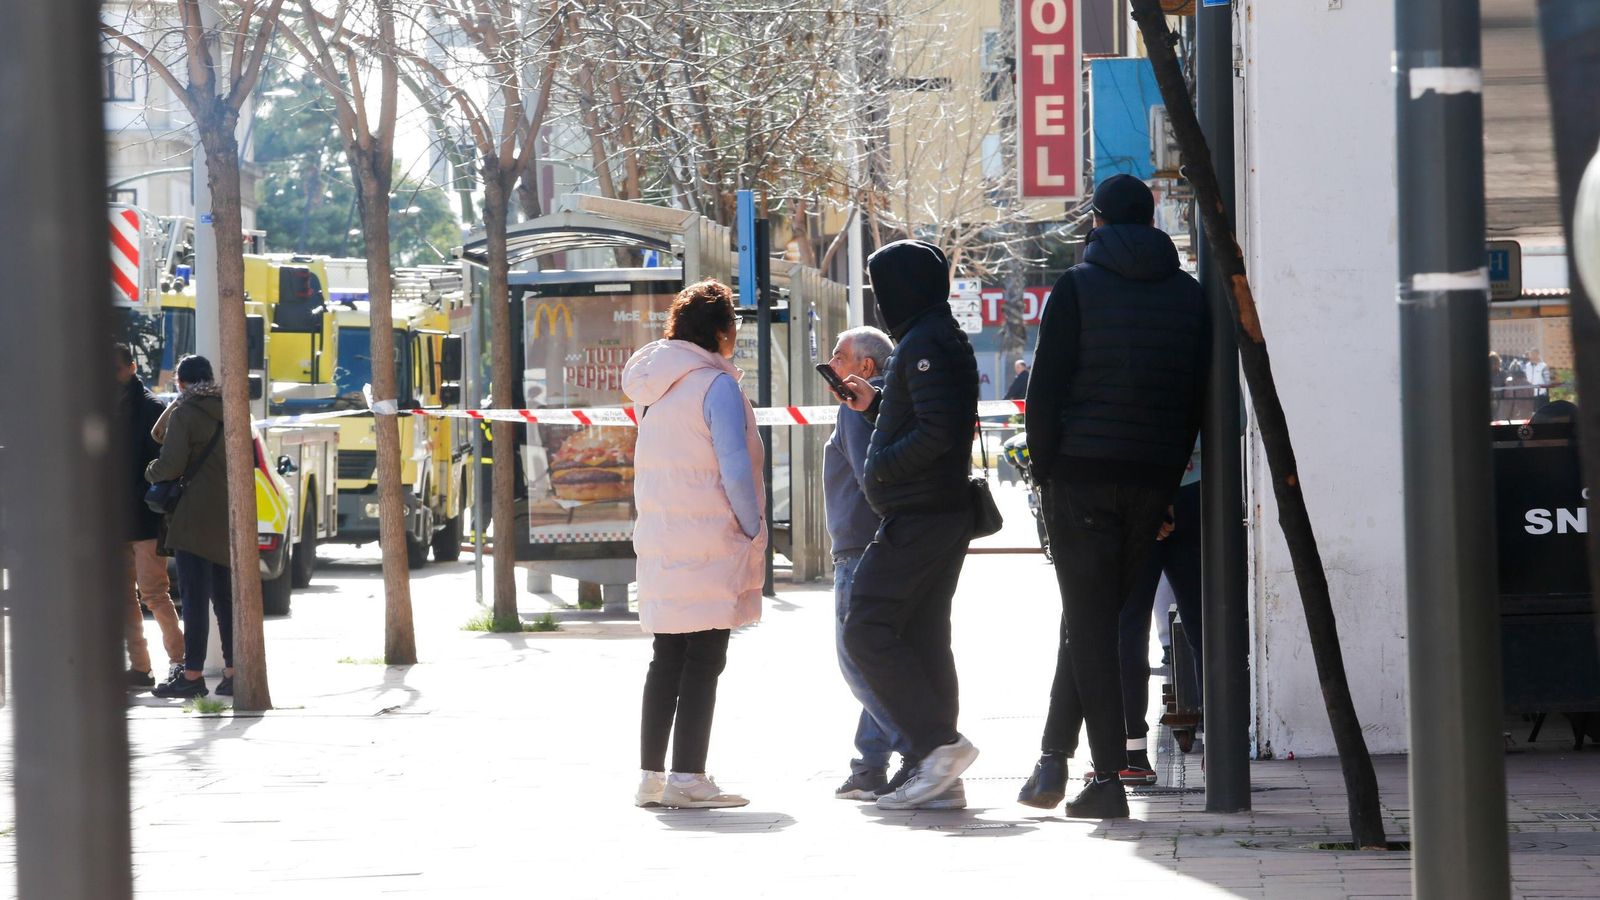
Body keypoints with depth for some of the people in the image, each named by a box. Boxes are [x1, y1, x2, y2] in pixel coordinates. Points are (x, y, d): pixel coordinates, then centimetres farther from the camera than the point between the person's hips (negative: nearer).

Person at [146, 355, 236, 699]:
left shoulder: (184, 412, -10)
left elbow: (170, 466, -15)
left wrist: (149, 472, 4)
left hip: (195, 516, -7)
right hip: (227, 516, 7)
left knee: (194, 597, -6)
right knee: (225, 595, 12)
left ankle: (192, 675, -6)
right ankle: (233, 672, 12)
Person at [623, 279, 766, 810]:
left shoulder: (656, 387, 14)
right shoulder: (716, 385, -11)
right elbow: (735, 469, -16)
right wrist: (754, 529, -6)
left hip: (660, 542, 8)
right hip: (710, 543, -8)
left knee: (667, 660, 12)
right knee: (703, 661, -4)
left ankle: (651, 776, 13)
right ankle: (687, 779, -6)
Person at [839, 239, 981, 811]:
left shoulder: (924, 344, -15)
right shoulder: (945, 339, 18)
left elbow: (936, 431, -25)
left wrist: (882, 467, -15)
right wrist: (873, 403, 19)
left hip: (916, 519, -11)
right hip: (946, 513, 11)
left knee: (866, 632, -9)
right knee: (923, 636, 11)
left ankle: (939, 742, -16)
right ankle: (933, 769, 11)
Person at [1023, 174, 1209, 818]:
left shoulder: (1077, 288, -4)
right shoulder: (1190, 295, 8)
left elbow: (1046, 389, -8)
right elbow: (1202, 396, 8)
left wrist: (1045, 468, -1)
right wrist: (1172, 469, 12)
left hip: (1082, 475, -4)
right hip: (1155, 478, 4)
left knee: (1089, 623, -2)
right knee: (1106, 615, 14)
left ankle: (1108, 777, -9)